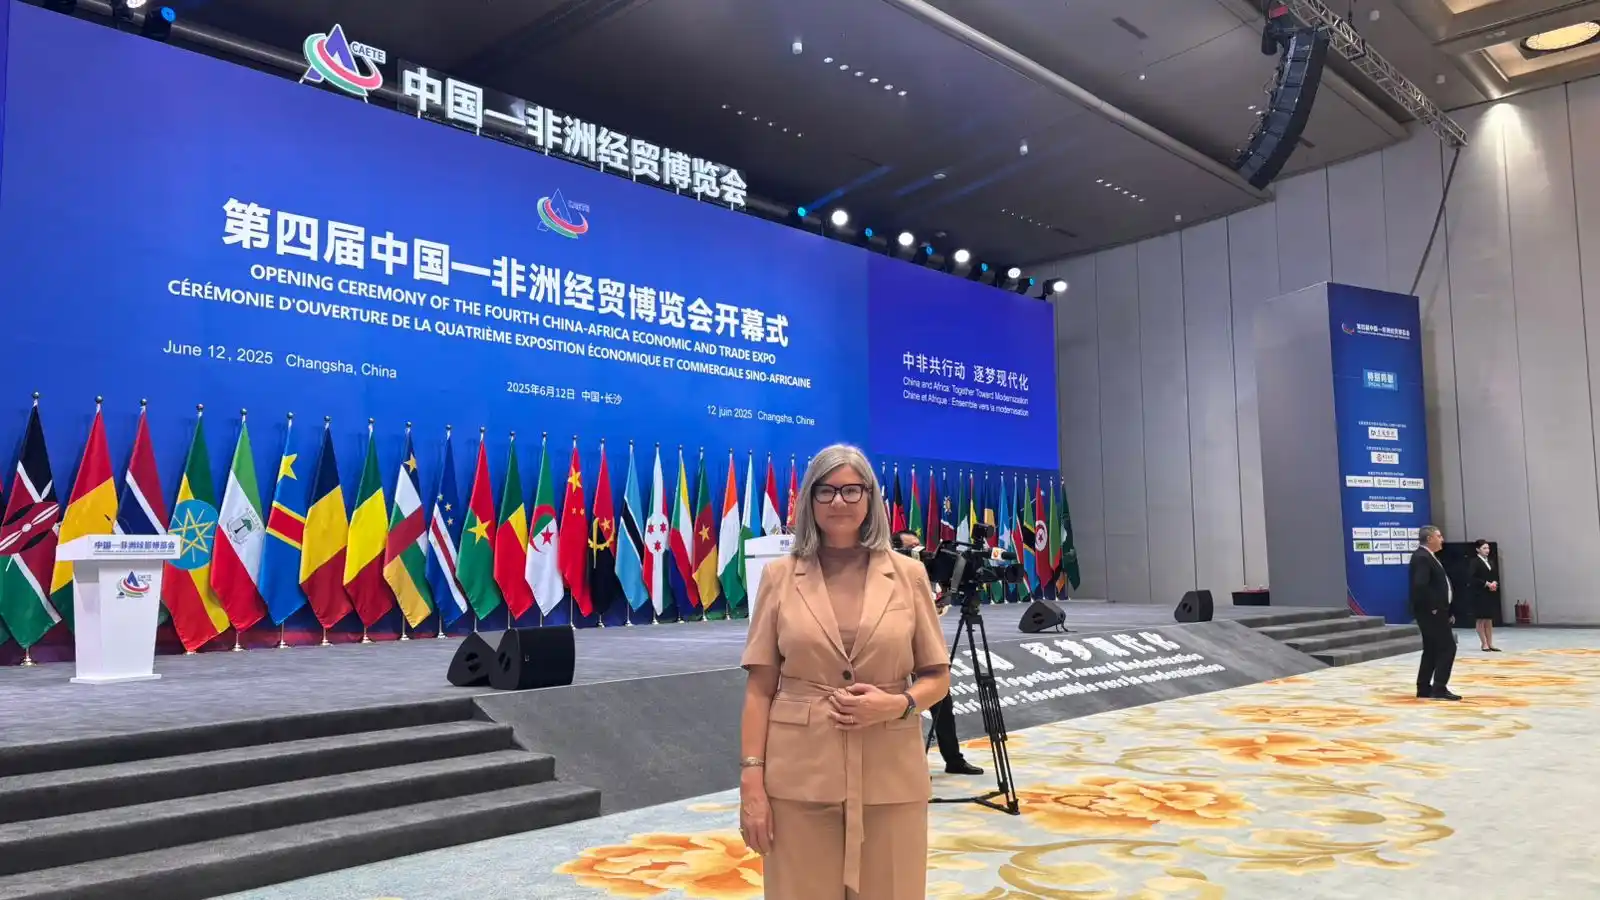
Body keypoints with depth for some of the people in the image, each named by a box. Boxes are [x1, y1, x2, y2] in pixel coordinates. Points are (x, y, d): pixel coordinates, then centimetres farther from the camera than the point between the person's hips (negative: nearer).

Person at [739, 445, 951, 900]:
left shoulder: (909, 575, 2)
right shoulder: (780, 576, 0)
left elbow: (938, 677, 7)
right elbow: (759, 688, 0)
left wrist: (898, 704, -13)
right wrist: (751, 781, -6)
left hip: (890, 779, 1)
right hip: (800, 778, 0)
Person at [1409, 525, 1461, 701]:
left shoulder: (1428, 556, 17)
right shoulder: (1421, 557, -17)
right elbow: (1420, 585, -29)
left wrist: (1443, 609, 15)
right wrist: (1433, 607, -22)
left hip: (1435, 612, 10)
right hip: (1431, 612, -10)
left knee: (1431, 650, 11)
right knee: (1447, 647, -8)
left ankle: (1424, 688, 15)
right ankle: (1439, 689, -6)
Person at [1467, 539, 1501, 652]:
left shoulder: (1490, 562, 14)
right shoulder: (1474, 562, -8)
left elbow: (1496, 576, 16)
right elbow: (1472, 578, -16)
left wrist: (1495, 583, -5)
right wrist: (1486, 584, -19)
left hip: (1491, 594, 7)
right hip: (1479, 594, -7)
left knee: (1489, 620, 9)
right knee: (1481, 620, 0)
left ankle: (1490, 644, 13)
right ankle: (1484, 644, 4)